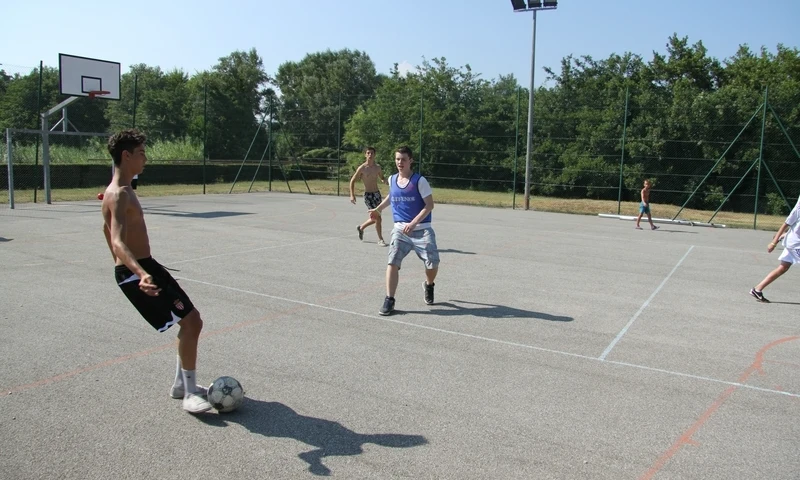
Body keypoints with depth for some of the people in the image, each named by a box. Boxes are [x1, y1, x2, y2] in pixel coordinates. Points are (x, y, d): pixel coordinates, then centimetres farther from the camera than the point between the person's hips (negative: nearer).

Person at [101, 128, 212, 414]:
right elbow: (118, 242, -34)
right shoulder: (119, 195, -19)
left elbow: (107, 230, 28)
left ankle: (181, 384, 25)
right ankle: (190, 393, -2)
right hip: (136, 273, -10)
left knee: (191, 320, 14)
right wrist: (141, 274, -49)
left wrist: (122, 266, 35)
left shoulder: (119, 191, 13)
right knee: (190, 321, -12)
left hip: (145, 266, 10)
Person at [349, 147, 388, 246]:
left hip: (377, 194, 6)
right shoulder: (362, 168, -10)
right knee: (377, 218, -11)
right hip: (368, 195, -6)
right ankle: (380, 239, 3)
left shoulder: (377, 167, 3)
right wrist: (352, 195, -11)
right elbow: (352, 181, -3)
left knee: (375, 218, 15)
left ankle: (361, 227, 40)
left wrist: (384, 180, -5)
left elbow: (381, 178, 20)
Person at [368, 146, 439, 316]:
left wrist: (413, 223, -22)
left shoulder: (419, 180, -9)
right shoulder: (392, 180, 6)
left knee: (432, 263, -4)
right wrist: (378, 209, 24)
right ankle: (389, 300, -8)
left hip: (421, 229, -3)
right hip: (400, 229, 3)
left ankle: (429, 285, 31)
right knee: (392, 262, -14)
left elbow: (429, 205, -12)